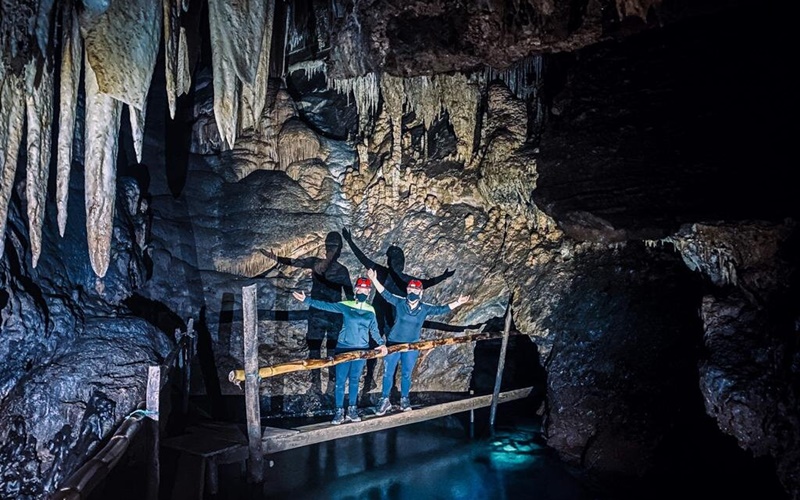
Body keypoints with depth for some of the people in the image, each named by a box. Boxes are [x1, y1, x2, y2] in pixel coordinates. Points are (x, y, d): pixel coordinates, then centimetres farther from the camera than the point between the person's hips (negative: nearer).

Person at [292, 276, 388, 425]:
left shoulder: (370, 310, 4)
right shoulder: (345, 305, -3)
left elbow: (374, 330, 10)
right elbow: (326, 305, -9)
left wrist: (381, 343, -5)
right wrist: (307, 300, -17)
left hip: (361, 350, 2)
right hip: (343, 348, -2)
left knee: (354, 380, 10)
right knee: (340, 381, -1)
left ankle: (352, 410, 20)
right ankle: (339, 412, 7)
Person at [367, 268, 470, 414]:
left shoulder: (425, 308, -3)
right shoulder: (399, 302, -6)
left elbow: (442, 309, -3)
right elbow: (385, 294, -9)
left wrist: (457, 302, -13)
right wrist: (374, 280, -20)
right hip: (393, 343, -1)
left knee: (406, 374, 13)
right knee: (388, 373, 4)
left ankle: (404, 399, 29)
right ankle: (384, 400, 15)